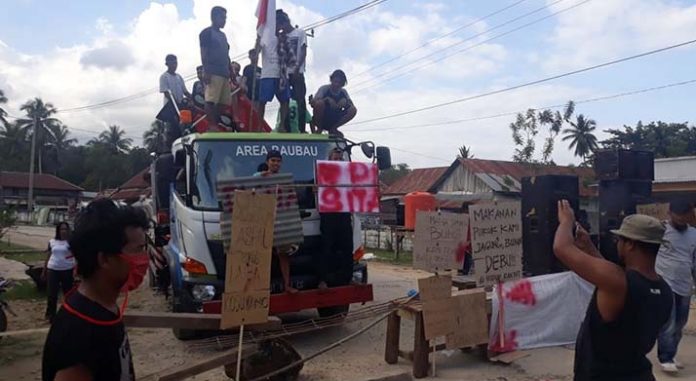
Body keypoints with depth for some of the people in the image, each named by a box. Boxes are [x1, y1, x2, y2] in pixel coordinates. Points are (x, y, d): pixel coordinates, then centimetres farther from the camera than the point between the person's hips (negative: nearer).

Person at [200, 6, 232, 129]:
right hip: (213, 72, -8)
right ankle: (212, 126, -18)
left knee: (224, 102, 2)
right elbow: (203, 53, -7)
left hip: (224, 73, 8)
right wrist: (206, 71, -17)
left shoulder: (223, 35, 25)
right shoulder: (206, 32, 2)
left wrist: (231, 72, 18)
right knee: (211, 100, -14)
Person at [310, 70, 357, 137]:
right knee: (320, 103, -34)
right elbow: (312, 102, -19)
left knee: (353, 110, -15)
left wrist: (345, 101, -23)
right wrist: (327, 99, -33)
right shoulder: (324, 88, -7)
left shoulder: (343, 92, 5)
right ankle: (319, 129, -11)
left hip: (333, 121, 4)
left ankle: (333, 129, -4)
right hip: (321, 120, -4)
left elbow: (352, 105, -3)